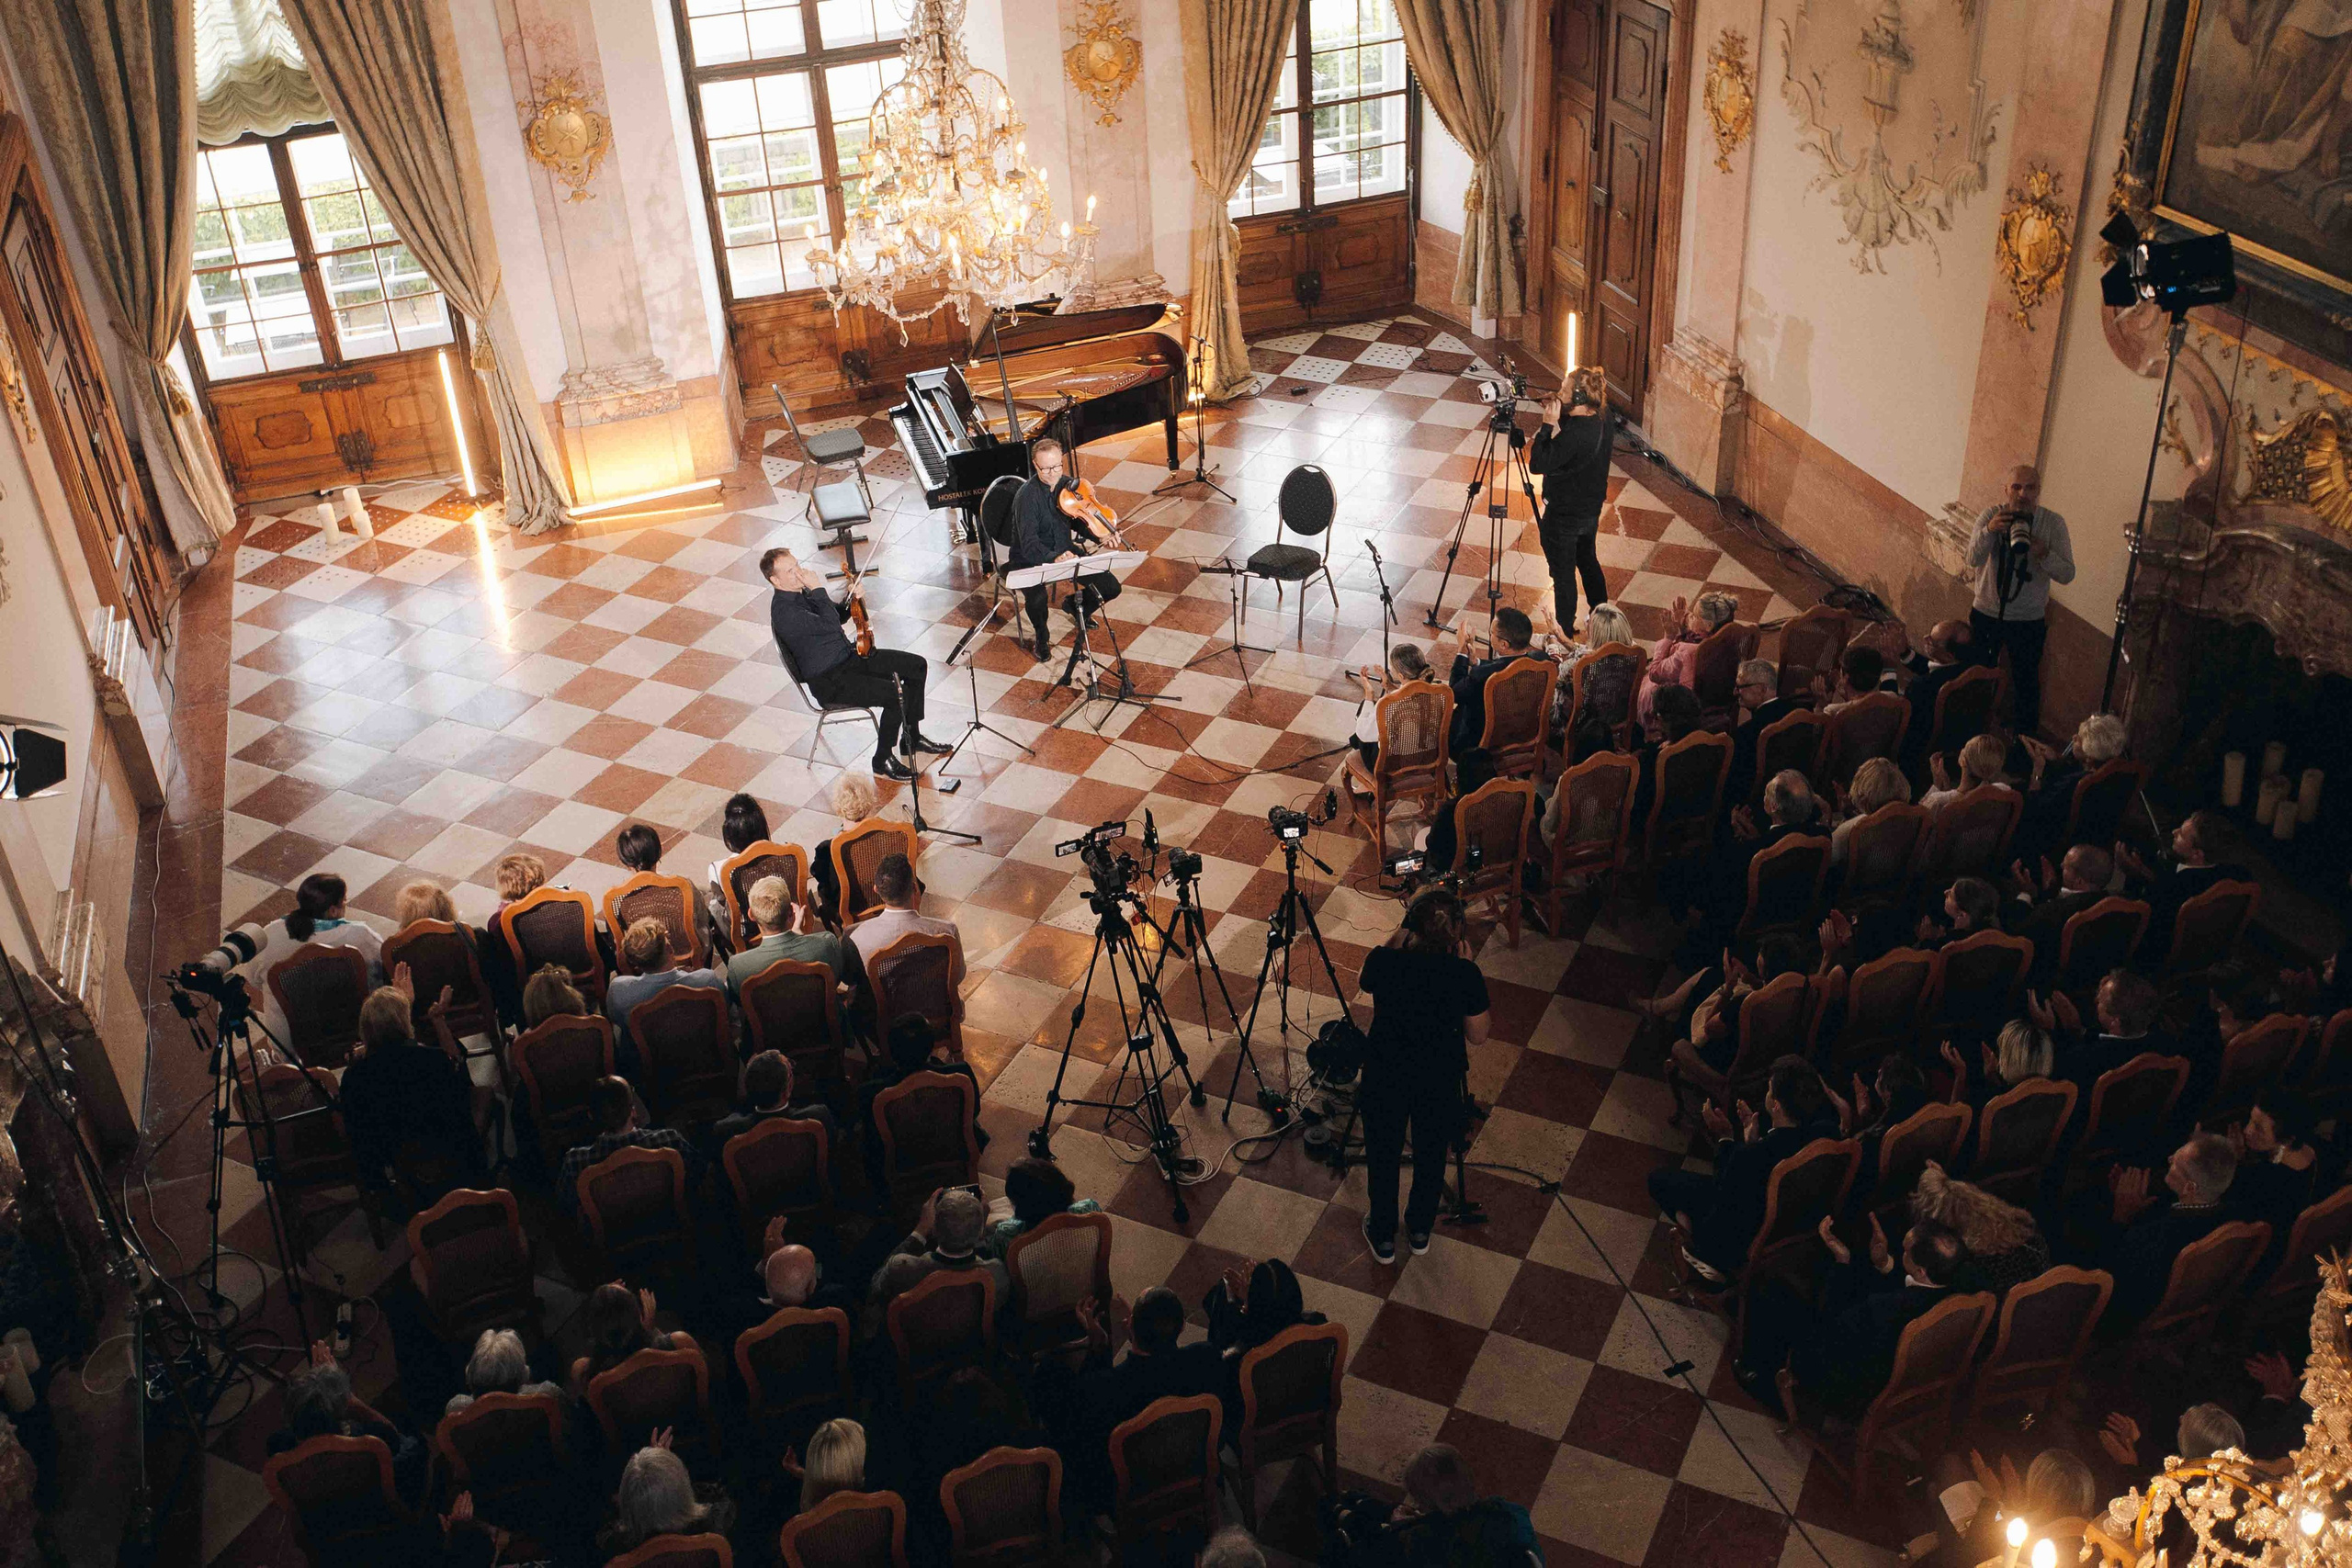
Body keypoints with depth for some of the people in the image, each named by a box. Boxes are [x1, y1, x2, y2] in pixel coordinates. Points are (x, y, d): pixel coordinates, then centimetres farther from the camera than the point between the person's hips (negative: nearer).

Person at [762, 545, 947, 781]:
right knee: (896, 695, -25)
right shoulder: (784, 611, -24)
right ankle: (882, 760, -6)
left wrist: (851, 602, 1)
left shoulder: (804, 591, 6)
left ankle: (912, 738, 18)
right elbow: (830, 625, -32)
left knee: (916, 666, 5)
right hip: (830, 682, -10)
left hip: (849, 655, 10)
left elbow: (836, 616, 21)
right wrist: (818, 589, -24)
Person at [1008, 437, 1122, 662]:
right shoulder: (1027, 495, -24)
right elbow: (1029, 544, -32)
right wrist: (1055, 558, -52)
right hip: (1032, 560, -6)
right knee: (1037, 599, -37)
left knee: (1111, 588, -8)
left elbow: (1079, 522, 12)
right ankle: (1042, 636, 0)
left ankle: (1076, 605, 27)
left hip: (1065, 552, 6)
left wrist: (1100, 538, -9)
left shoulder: (1068, 485, -4)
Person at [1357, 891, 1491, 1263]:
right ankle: (1420, 1232, 47)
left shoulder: (1383, 962, -21)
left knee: (1383, 1156, 23)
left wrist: (1399, 936, -1)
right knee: (1431, 1156, 26)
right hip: (1440, 1079, 0)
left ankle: (1383, 1237, 42)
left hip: (1385, 1075, 0)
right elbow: (1478, 1036, -7)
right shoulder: (1465, 974, -23)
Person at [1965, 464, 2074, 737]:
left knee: (2026, 686, 9)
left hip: (2029, 621, -1)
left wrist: (2044, 553, -34)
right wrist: (1989, 530, -39)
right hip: (1987, 614, 1)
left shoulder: (2053, 523, -10)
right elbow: (1973, 561, -21)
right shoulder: (1991, 515, -9)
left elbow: (2067, 574, -14)